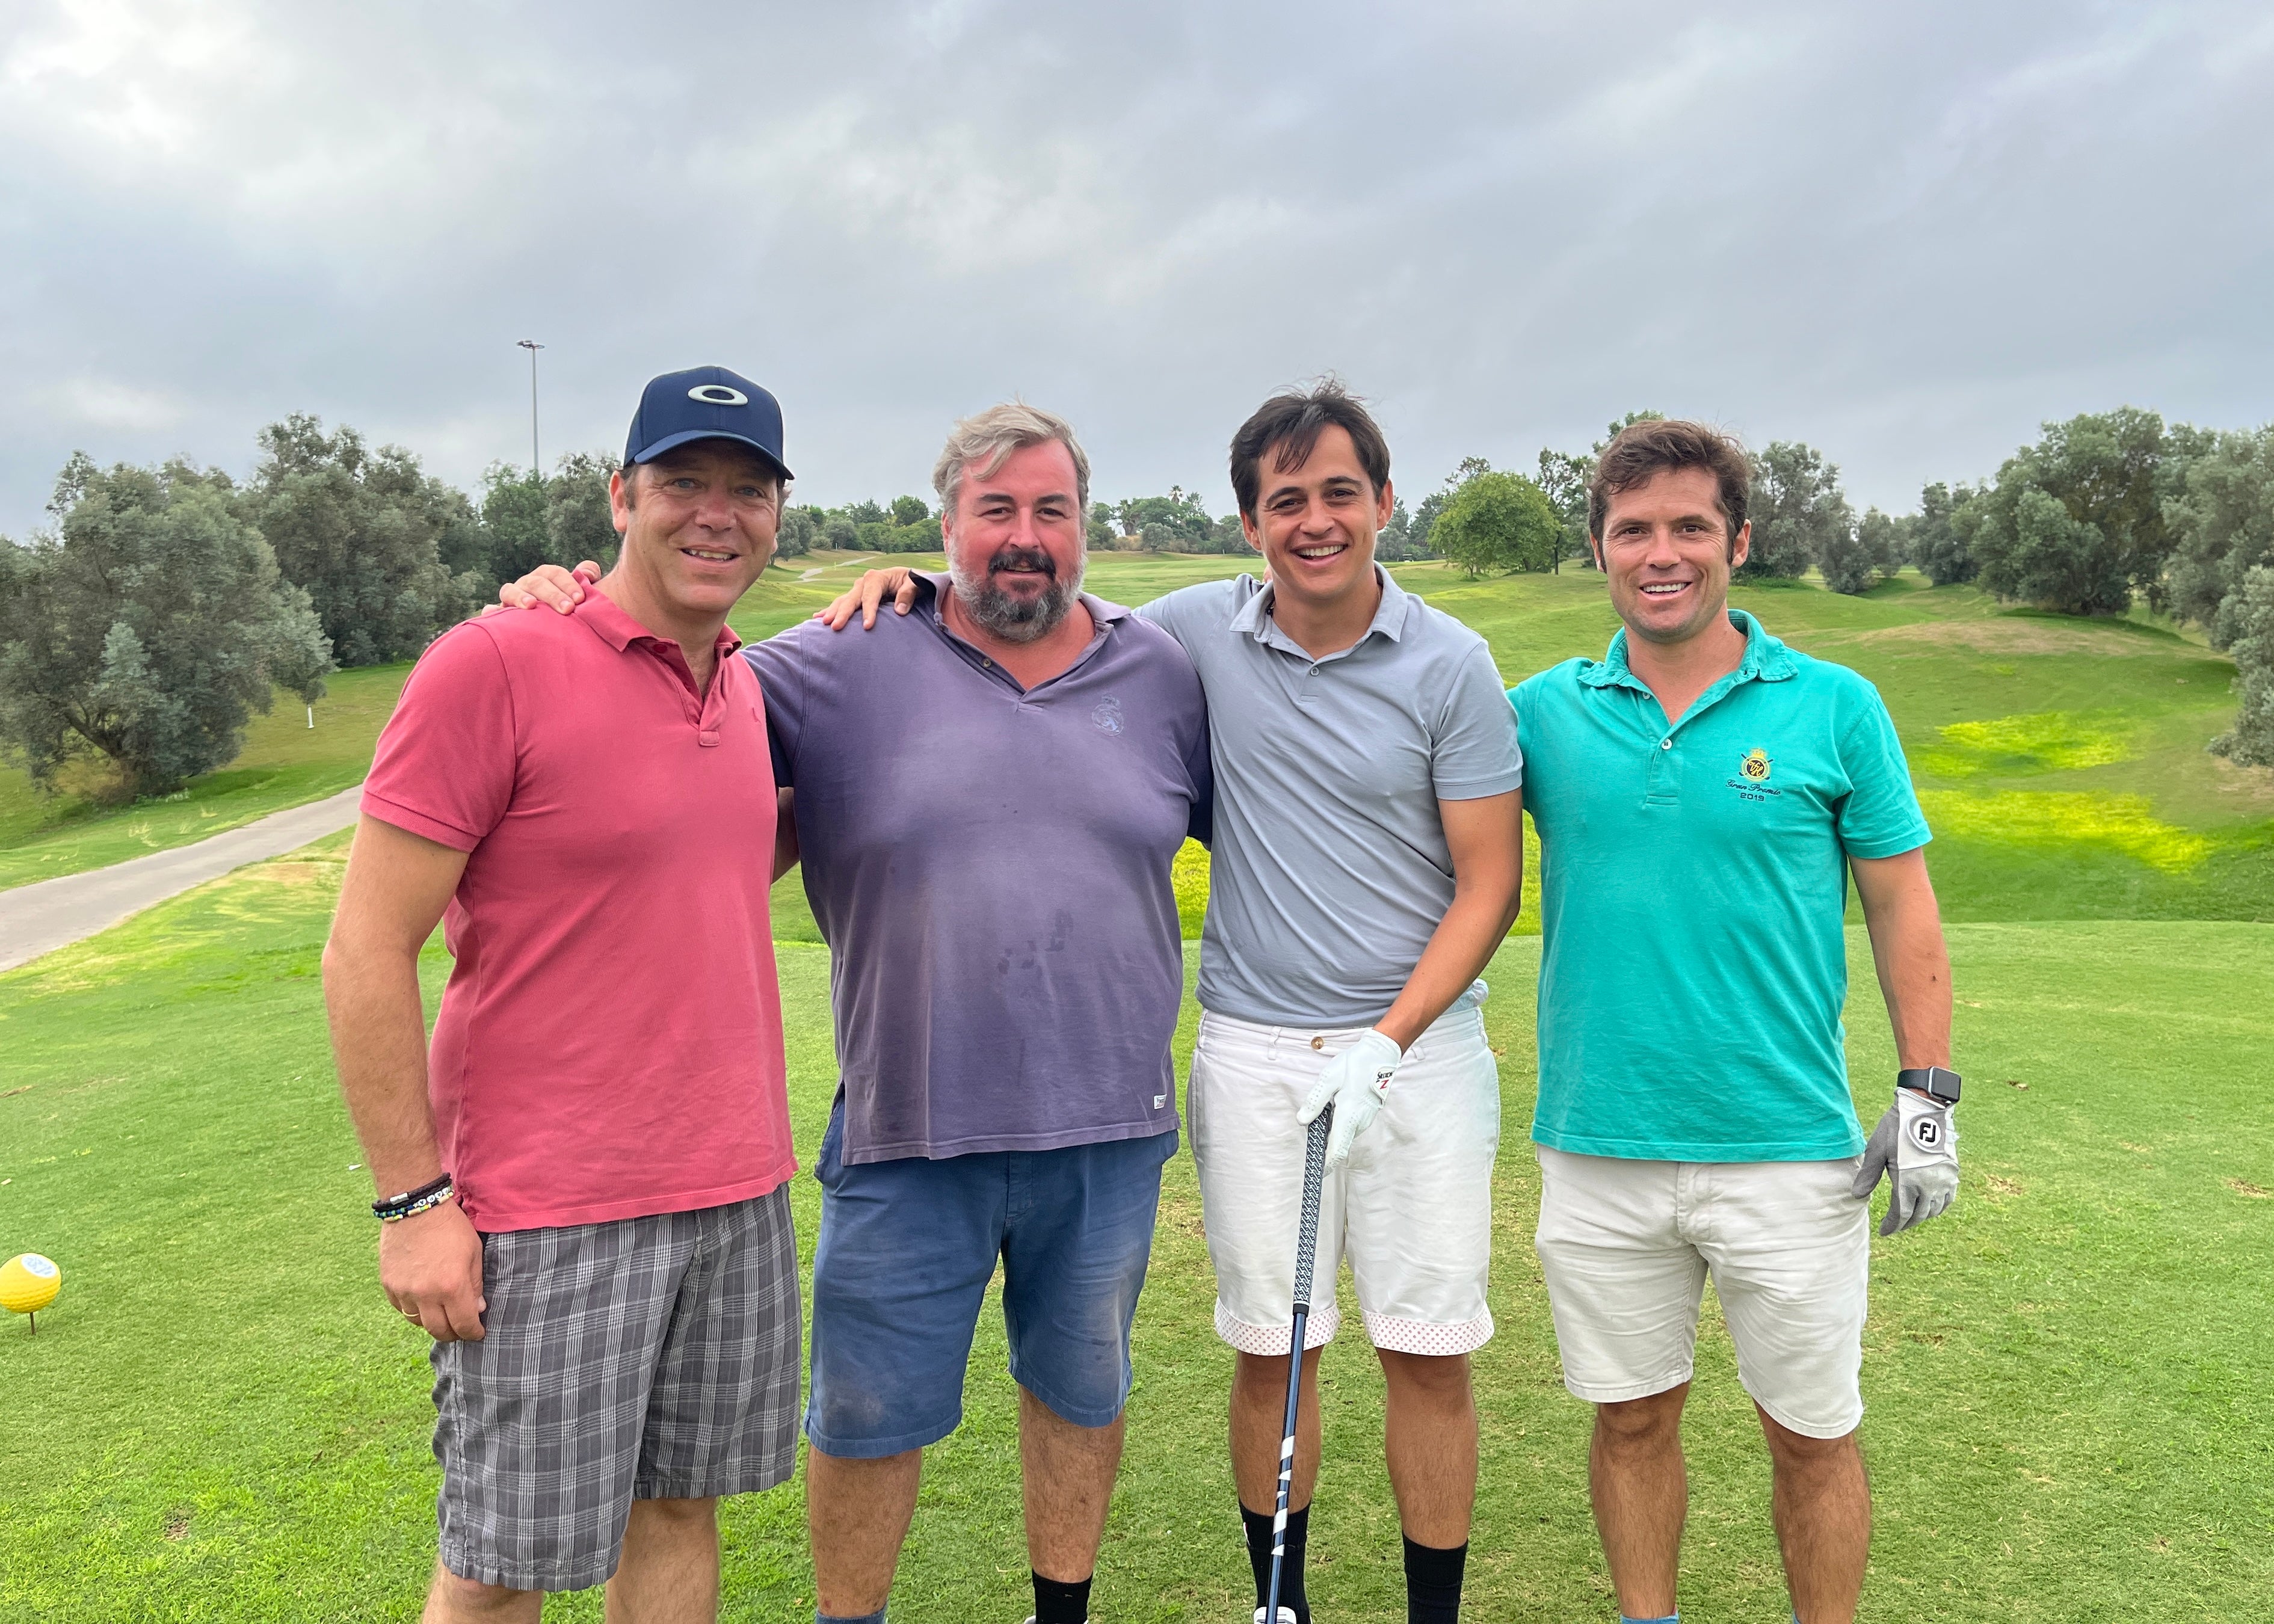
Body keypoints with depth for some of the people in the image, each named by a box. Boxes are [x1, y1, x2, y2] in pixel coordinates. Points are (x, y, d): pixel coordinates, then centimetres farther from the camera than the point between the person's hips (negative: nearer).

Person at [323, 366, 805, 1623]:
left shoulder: (742, 684, 8)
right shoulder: (493, 664, -13)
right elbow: (365, 954, -12)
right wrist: (413, 1201, -12)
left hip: (738, 1192, 6)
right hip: (547, 1214, -6)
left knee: (679, 1506, 18)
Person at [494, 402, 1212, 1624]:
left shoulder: (1162, 672, 4)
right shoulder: (849, 665, -5)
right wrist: (565, 617, -18)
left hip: (1109, 1132, 3)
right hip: (906, 1132, -2)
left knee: (1080, 1394, 22)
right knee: (868, 1419, 13)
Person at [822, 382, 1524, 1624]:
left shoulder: (1451, 664, -6)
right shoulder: (1202, 629, 0)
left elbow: (1489, 883, -5)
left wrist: (1383, 1047, -13)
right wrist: (920, 583, 0)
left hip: (1420, 1044, -1)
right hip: (1252, 1048, 2)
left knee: (1430, 1355, 6)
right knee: (1268, 1350, 10)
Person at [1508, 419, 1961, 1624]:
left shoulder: (1833, 707, -2)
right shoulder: (1546, 711, 1)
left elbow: (1902, 906, 2)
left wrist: (1927, 1094, -2)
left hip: (1789, 1152, -1)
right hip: (1598, 1151, 2)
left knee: (1812, 1434, 12)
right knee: (1632, 1419, 16)